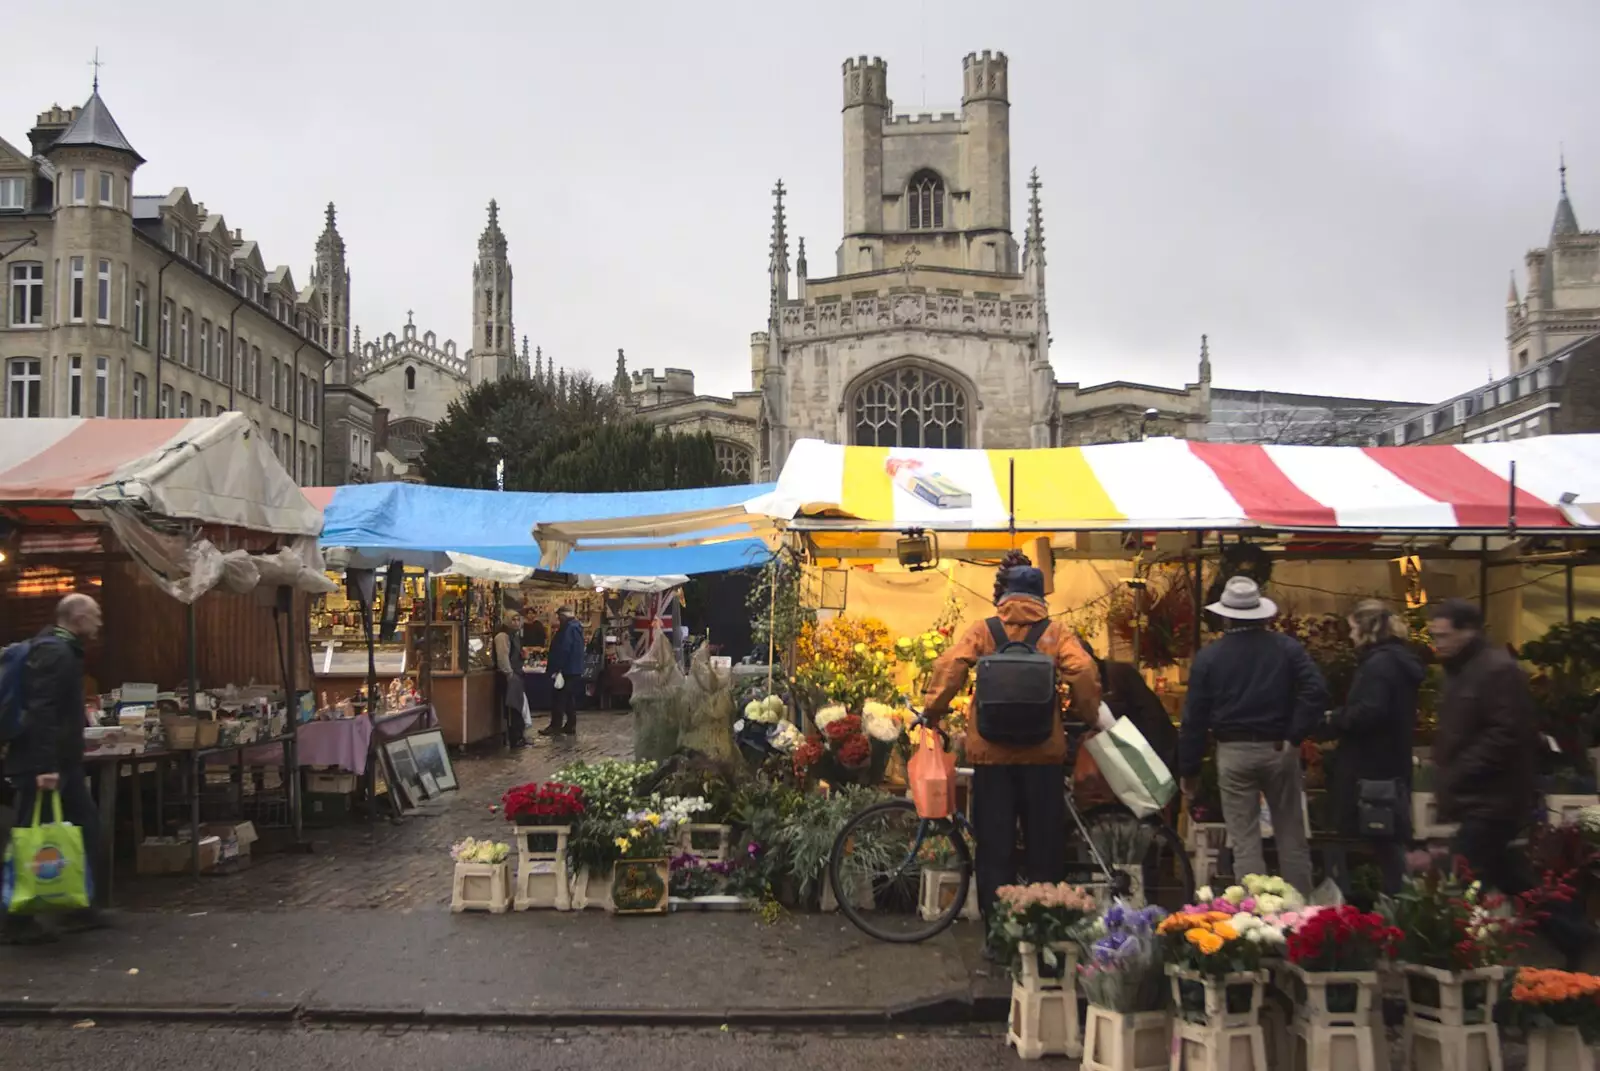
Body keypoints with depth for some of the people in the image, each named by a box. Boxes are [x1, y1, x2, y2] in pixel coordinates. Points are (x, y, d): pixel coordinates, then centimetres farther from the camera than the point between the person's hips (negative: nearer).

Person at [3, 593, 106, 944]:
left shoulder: (62, 651, 16)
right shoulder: (55, 654, -17)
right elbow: (41, 713, -26)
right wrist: (44, 767, -30)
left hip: (62, 764, 10)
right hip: (45, 766, -10)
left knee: (85, 829, 11)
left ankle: (78, 908, 19)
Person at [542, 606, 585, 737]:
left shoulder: (569, 628, -17)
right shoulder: (576, 627, 15)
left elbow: (563, 650, -23)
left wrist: (557, 669, -21)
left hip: (567, 670, -10)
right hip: (575, 669, 10)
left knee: (559, 698, -6)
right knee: (570, 698, 12)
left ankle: (555, 726, -4)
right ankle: (570, 725, 14)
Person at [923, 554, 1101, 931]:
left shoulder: (982, 631, 2)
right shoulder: (1055, 632, 2)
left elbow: (948, 666, -11)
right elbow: (1083, 672, -11)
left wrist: (932, 710, -2)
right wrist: (1087, 716, 3)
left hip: (992, 754, 0)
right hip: (1043, 752, 0)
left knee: (995, 849, 8)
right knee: (1045, 850, 12)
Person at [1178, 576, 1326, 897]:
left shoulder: (1208, 657, -1)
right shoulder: (1287, 647, 1)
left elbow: (1194, 717, -1)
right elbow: (1316, 691, -12)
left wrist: (1189, 769, 5)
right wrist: (1295, 737, -6)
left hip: (1234, 752, -1)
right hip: (1277, 749, 1)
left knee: (1244, 842, 4)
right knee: (1291, 838, 13)